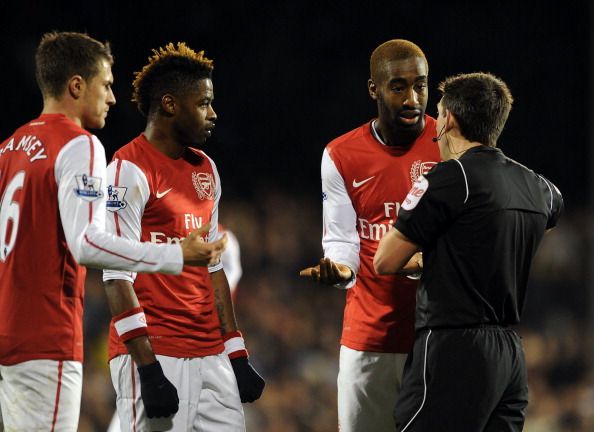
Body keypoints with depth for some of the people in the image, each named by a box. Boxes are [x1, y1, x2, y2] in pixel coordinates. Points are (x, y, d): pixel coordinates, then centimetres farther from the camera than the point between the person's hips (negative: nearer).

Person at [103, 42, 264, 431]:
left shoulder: (205, 169, 17)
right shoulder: (130, 170, -9)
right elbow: (118, 277, -14)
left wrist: (237, 354, 16)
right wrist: (148, 369, -19)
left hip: (211, 355, 8)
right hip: (157, 355, -8)